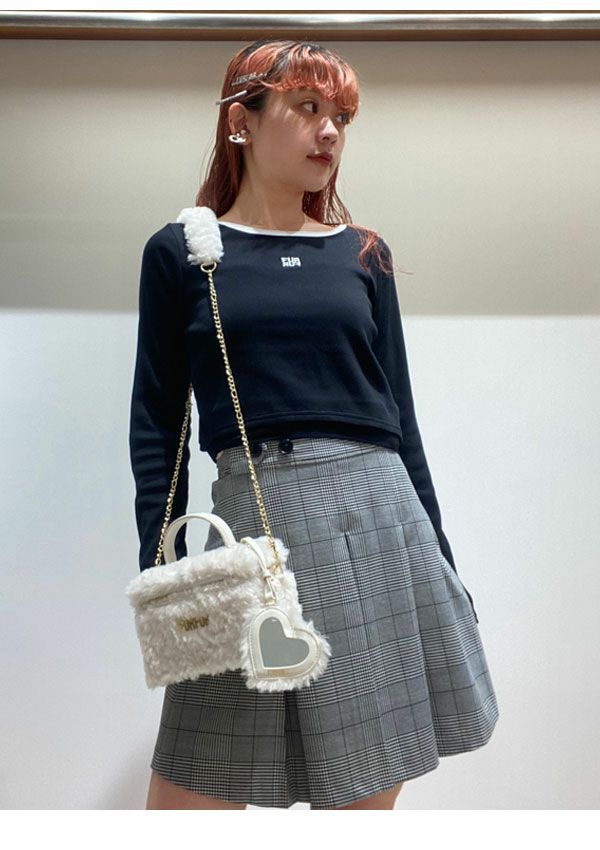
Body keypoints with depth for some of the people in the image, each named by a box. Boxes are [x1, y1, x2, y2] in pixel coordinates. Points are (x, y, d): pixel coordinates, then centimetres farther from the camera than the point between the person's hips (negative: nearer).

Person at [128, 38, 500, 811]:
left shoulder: (362, 254, 12)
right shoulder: (180, 252, 5)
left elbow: (398, 414, 13)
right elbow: (157, 423, 4)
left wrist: (440, 561, 12)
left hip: (382, 521, 3)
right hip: (254, 524, -2)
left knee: (368, 793, 11)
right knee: (187, 800, 1)